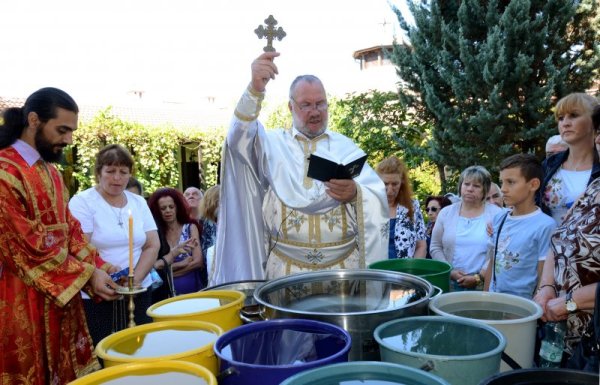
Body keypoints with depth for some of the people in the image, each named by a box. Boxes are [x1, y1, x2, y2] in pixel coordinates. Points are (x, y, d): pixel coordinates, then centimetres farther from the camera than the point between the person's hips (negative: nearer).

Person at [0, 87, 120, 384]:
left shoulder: (51, 171, 12)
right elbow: (26, 246, -19)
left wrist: (97, 265, 1)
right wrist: (86, 274, -15)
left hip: (60, 297, 8)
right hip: (24, 305, -8)